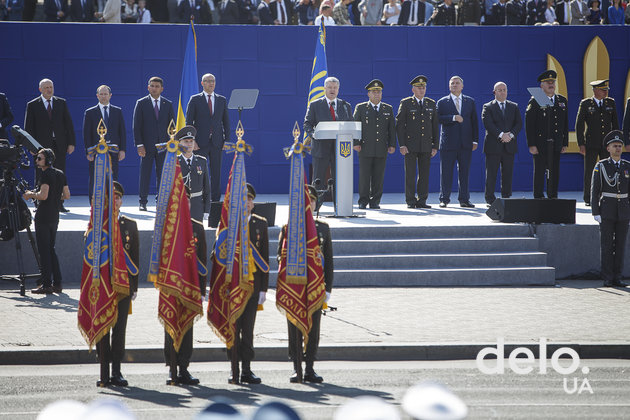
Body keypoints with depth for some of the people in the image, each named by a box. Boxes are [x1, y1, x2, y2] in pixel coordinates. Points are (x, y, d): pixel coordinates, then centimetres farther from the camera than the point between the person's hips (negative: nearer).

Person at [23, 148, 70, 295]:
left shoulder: (46, 174, -13)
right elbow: (66, 195, 14)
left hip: (43, 217, -8)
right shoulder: (60, 174, 12)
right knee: (51, 249, 15)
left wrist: (31, 194, -5)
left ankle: (47, 285, -7)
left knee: (44, 251, -5)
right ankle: (57, 284, 13)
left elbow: (43, 195, -22)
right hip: (54, 217, 8)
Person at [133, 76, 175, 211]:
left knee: (162, 175, 1)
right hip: (147, 146, -2)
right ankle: (143, 202, 6)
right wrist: (139, 145, -9)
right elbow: (136, 126, -1)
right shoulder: (141, 103, 3)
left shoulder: (168, 104, 9)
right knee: (144, 175, 0)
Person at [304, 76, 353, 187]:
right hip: (321, 148, -2)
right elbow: (307, 124, 4)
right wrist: (313, 134, -16)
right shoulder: (314, 105, 7)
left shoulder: (345, 106, 13)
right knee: (318, 182, 0)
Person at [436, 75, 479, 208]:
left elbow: (474, 121, 11)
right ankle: (444, 199, 5)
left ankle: (464, 199, 9)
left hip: (465, 143, 2)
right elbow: (438, 118, -8)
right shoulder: (442, 102, 6)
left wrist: (475, 140, 4)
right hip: (448, 143, -2)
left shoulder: (470, 102, 13)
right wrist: (453, 118, -19)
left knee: (464, 172, 4)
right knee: (446, 172, -1)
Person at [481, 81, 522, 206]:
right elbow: (488, 124, -10)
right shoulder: (488, 107, 4)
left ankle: (506, 198, 9)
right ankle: (490, 199, 2)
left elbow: (519, 123, 6)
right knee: (491, 174, -2)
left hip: (509, 145, 3)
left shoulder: (514, 106, 15)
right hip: (493, 146, -3)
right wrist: (501, 135, -20)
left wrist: (511, 135, -12)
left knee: (507, 175, 4)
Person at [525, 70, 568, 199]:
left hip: (556, 144, 4)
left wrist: (565, 143, 9)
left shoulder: (562, 101, 13)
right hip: (540, 144, -4)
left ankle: (553, 197, 13)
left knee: (554, 172, 5)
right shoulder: (535, 102, -2)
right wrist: (531, 145, -13)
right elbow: (529, 125, -6)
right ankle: (538, 197, 5)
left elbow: (565, 124, 14)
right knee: (539, 172, -1)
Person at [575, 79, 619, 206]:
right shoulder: (585, 104, 0)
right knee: (589, 172, 0)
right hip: (591, 145, -2)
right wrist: (581, 144, -6)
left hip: (607, 144, 2)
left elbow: (615, 124, 14)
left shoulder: (611, 103, 9)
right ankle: (588, 199, 9)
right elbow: (579, 125, 0)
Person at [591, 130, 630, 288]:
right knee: (607, 245, -3)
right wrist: (596, 213, -10)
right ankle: (607, 279, 2)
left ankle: (617, 278, 8)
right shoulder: (601, 166, -2)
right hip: (607, 211, -3)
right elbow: (595, 190, -3)